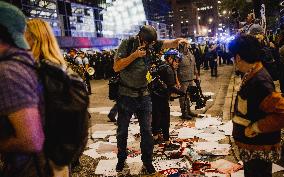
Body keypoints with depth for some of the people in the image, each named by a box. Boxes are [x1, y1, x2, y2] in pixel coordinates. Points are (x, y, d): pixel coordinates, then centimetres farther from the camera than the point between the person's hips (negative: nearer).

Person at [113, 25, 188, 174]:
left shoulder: (151, 44, -2)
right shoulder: (127, 44, -11)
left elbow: (168, 43, -12)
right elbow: (116, 67, -17)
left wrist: (179, 41, -34)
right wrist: (135, 55, -25)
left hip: (144, 95, 2)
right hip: (126, 95, -2)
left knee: (147, 130, 8)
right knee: (122, 130, 12)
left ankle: (147, 161, 24)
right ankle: (121, 159, 33)